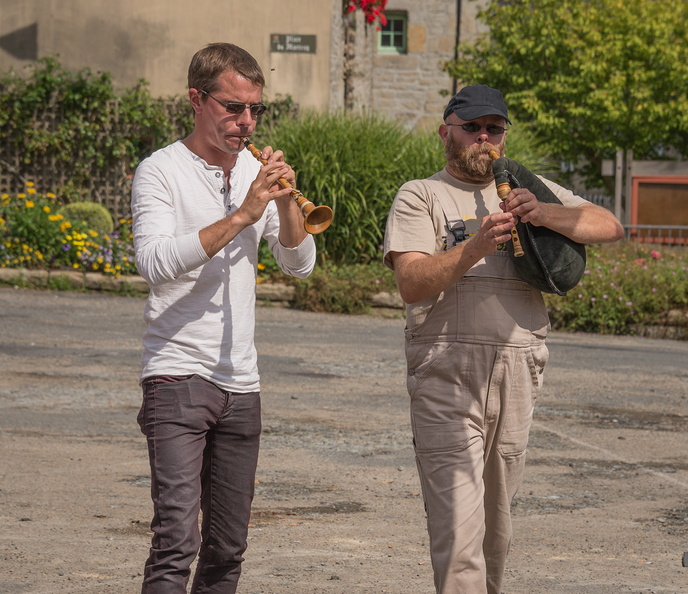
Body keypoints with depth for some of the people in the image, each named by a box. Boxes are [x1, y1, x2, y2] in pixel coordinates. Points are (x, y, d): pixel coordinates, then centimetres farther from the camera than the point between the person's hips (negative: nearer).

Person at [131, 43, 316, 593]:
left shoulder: (256, 172, 13)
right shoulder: (161, 171, -5)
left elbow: (301, 264, 10)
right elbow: (155, 263, -20)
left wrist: (285, 201, -8)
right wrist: (242, 215, -24)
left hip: (241, 383, 6)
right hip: (178, 376, -6)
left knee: (227, 548, 9)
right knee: (177, 540, -17)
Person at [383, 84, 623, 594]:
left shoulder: (527, 190, 18)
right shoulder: (420, 197, 6)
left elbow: (610, 227, 8)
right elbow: (412, 283, -8)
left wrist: (543, 214, -9)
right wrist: (475, 247, -23)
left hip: (518, 373, 4)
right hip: (447, 373, -4)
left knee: (497, 520, 10)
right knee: (458, 525, -12)